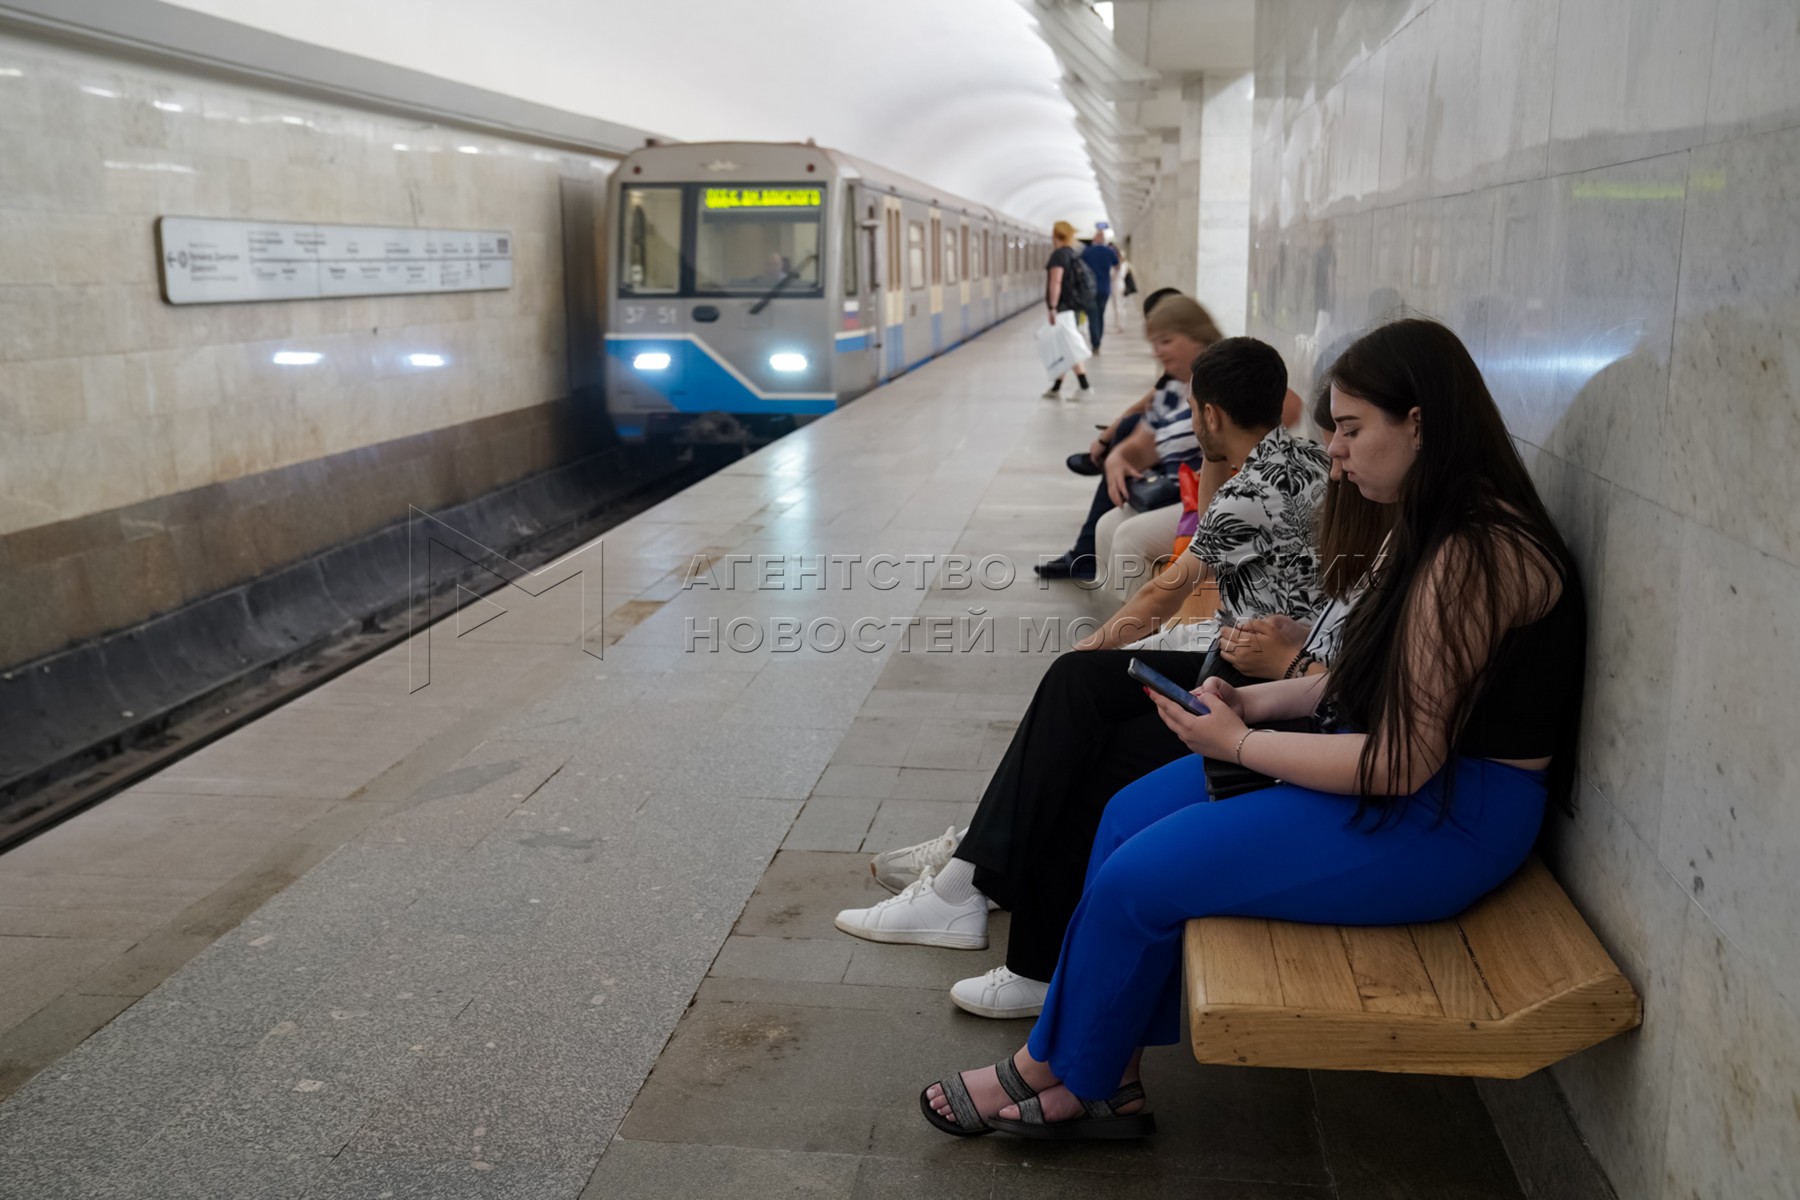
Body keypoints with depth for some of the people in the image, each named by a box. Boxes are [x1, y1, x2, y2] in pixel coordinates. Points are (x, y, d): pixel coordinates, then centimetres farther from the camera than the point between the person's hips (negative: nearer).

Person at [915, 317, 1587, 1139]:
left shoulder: (1474, 555, -24)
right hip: (1411, 769, 11)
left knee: (1139, 876, -11)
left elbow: (1401, 762, -24)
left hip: (1450, 819, -11)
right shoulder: (1438, 529, 8)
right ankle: (1103, 1082, 9)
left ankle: (1056, 1073, 15)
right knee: (1130, 814, 4)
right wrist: (1258, 702, 2)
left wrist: (1236, 744, -16)